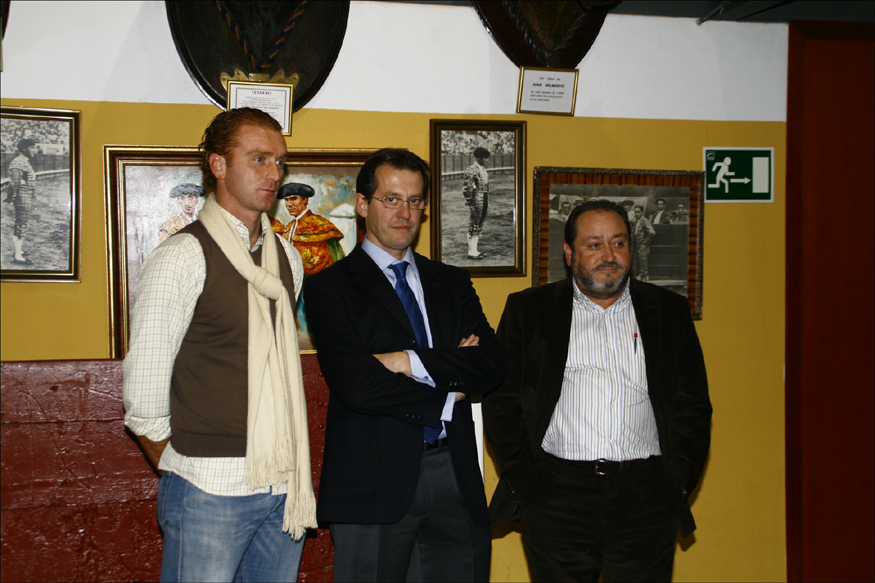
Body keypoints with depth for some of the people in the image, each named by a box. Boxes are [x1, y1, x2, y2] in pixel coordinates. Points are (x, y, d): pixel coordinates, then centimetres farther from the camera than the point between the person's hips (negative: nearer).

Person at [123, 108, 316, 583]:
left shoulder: (288, 258, 10)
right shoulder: (182, 258, -9)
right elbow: (142, 396, -8)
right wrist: (183, 476, 0)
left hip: (284, 486, 6)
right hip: (212, 490, -6)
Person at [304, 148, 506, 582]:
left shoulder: (452, 283, 14)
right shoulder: (329, 287, -1)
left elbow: (492, 364, 0)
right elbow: (355, 384, -14)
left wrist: (411, 362, -12)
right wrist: (448, 395, -6)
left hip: (455, 476, 4)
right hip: (374, 480, -4)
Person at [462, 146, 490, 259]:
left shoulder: (483, 169, 13)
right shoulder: (471, 170, -15)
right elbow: (467, 188, -17)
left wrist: (487, 201, 18)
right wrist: (470, 204, -17)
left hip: (484, 200, 9)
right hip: (476, 201, -9)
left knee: (479, 226, 13)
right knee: (473, 226, -3)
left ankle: (475, 250, 21)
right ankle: (471, 252, 2)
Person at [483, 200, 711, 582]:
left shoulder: (669, 312, 11)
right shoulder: (528, 310, 6)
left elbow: (693, 405, 11)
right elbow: (501, 402, 4)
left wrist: (679, 483, 2)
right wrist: (523, 479, -3)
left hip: (646, 500, 2)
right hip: (556, 498, -1)